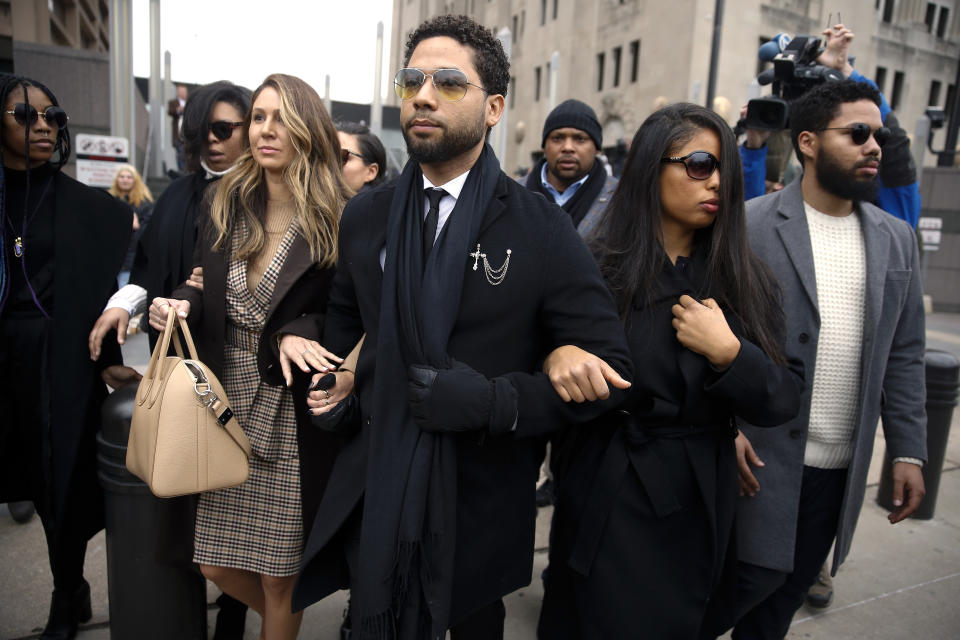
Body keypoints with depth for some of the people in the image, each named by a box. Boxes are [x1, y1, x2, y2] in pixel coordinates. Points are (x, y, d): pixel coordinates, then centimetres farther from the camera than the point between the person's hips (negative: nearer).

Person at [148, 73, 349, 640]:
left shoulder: (337, 222, -10)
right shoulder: (228, 206, 6)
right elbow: (208, 290, 12)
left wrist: (294, 335, -25)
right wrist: (182, 304, -8)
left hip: (293, 414, -5)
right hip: (229, 403, 5)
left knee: (280, 577, 9)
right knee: (217, 566, 15)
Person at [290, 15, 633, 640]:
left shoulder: (542, 229, -12)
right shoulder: (364, 217, 0)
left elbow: (610, 366, -12)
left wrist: (493, 401, -23)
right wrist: (341, 384, -1)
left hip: (483, 509, -2)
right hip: (376, 498, 3)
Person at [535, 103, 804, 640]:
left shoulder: (743, 280, -1)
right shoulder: (594, 267, -9)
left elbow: (783, 403, -3)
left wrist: (728, 353, -20)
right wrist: (556, 355, -26)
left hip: (702, 509, 3)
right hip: (606, 504, -3)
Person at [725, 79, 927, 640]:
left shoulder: (896, 239, 9)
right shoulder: (750, 225, -8)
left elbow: (903, 354, 10)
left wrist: (909, 450, 6)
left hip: (844, 467, 6)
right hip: (762, 454, -5)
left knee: (789, 591, 17)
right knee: (755, 578, 1)